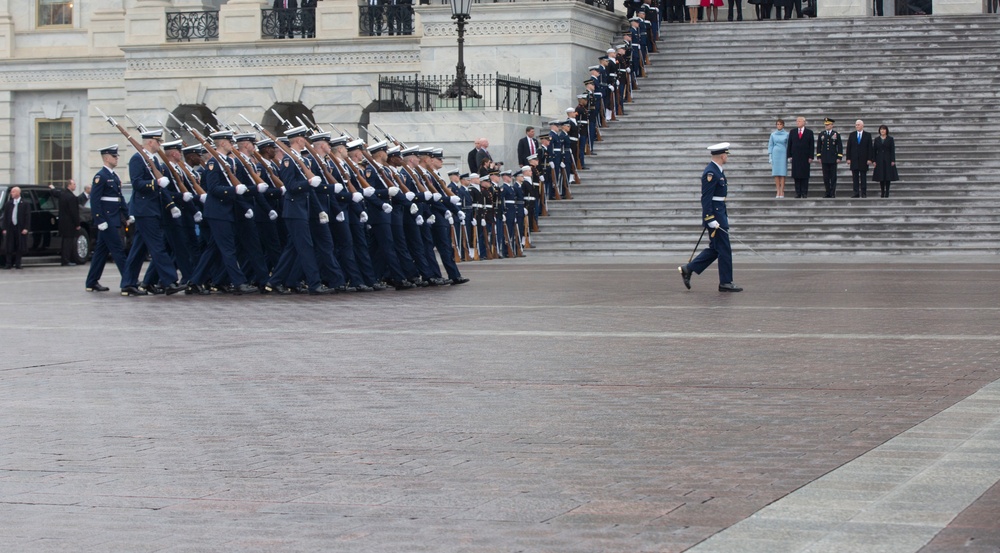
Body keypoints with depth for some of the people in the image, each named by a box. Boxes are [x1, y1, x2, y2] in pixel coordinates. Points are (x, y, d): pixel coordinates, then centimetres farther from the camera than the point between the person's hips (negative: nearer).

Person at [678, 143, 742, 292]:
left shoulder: (716, 171, 14)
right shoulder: (710, 173, -18)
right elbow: (706, 198, -22)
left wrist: (725, 216, 23)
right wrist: (711, 220, -24)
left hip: (719, 214, 10)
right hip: (715, 215, -10)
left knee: (714, 249, 13)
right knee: (724, 249, -3)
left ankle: (688, 269, 16)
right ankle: (726, 283, 4)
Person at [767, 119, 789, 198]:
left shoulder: (786, 134, 4)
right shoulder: (773, 134, 7)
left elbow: (789, 145, 6)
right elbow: (770, 145, 9)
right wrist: (769, 156, 2)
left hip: (783, 154, -1)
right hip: (775, 154, 1)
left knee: (782, 173, -5)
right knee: (776, 173, -1)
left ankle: (782, 191, -4)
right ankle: (778, 191, 2)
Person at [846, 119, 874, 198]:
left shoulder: (868, 135, 3)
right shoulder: (852, 135, 8)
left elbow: (870, 147, 0)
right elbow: (849, 147, 6)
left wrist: (869, 159, -7)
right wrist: (848, 158, -1)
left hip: (863, 159, -2)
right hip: (854, 159, 2)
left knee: (863, 177, 1)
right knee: (855, 177, 1)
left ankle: (864, 193, 4)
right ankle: (856, 193, 2)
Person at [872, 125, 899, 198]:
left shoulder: (890, 139, 3)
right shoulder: (877, 140, 8)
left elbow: (892, 151, -1)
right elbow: (875, 151, 7)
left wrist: (893, 161, -8)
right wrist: (874, 161, -1)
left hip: (888, 160, -1)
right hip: (880, 160, 1)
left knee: (888, 176, -2)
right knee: (881, 177, 0)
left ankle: (887, 193, 3)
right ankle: (882, 193, 5)